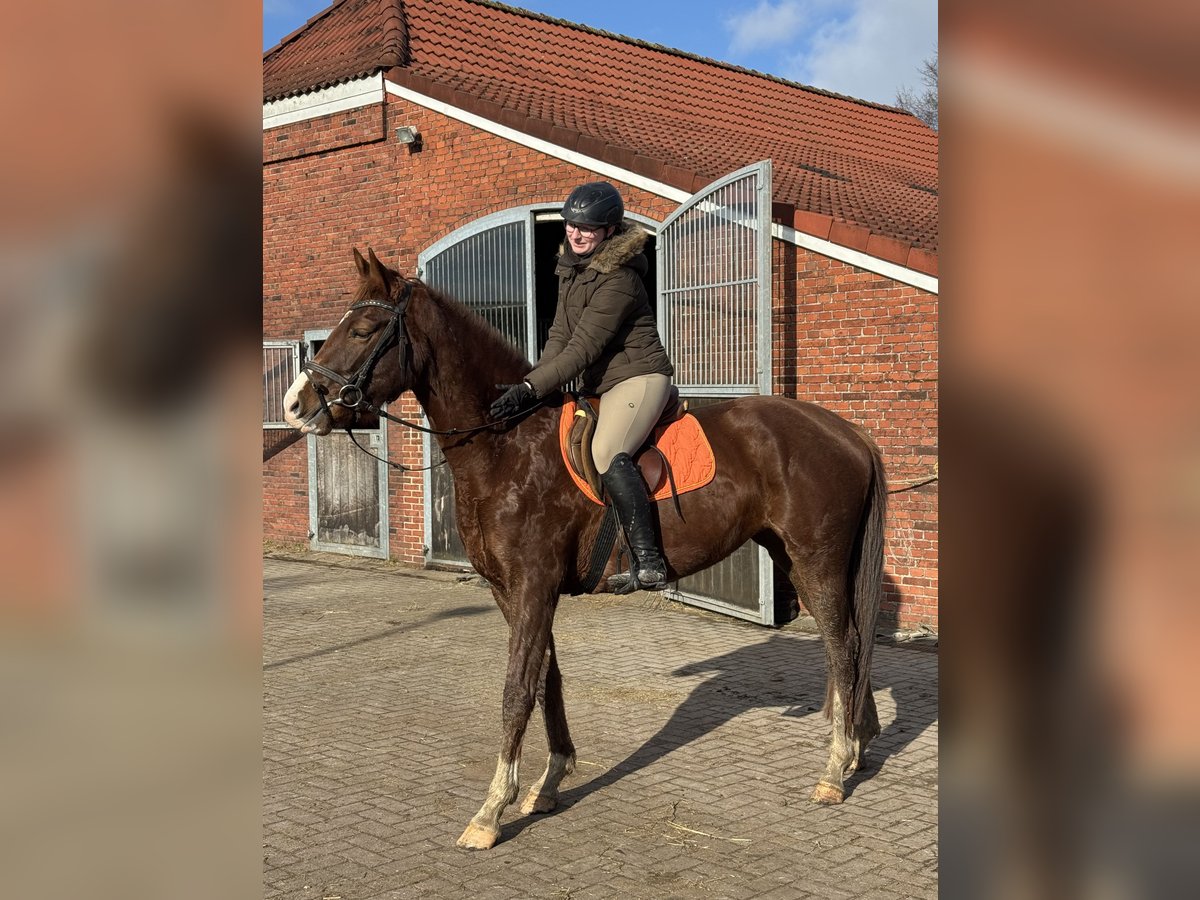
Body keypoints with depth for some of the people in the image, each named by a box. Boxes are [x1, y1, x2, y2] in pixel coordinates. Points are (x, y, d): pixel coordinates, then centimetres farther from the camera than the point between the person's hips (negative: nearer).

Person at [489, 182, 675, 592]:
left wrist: (530, 388, -25)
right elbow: (560, 336, 10)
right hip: (599, 385, 11)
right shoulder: (571, 268, 11)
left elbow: (583, 349, -22)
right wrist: (532, 386, -4)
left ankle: (648, 561, -34)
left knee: (607, 452, -33)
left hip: (638, 377, -11)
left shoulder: (618, 279, -18)